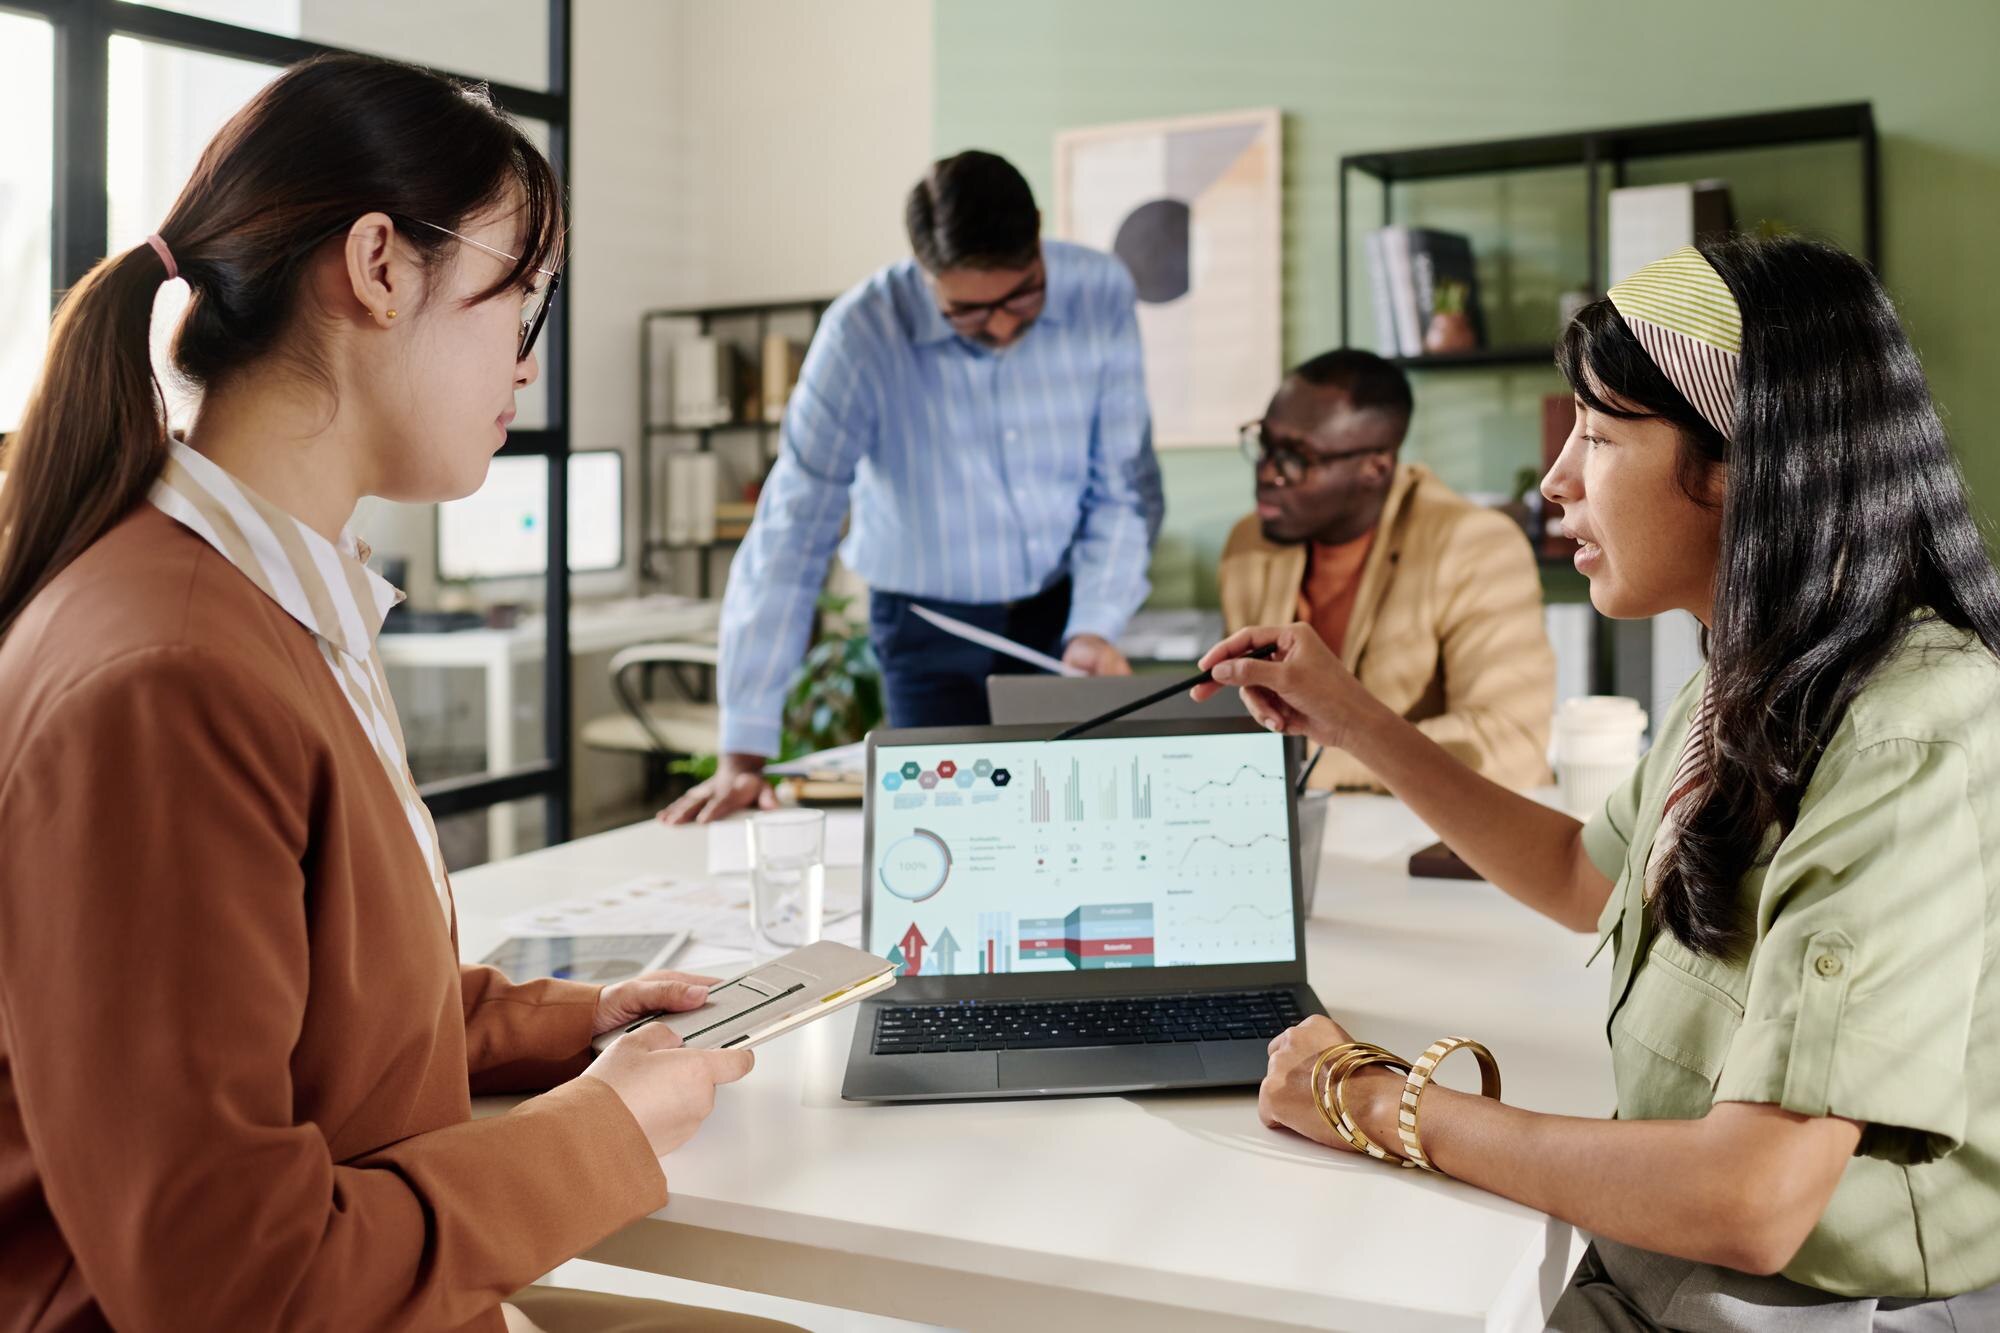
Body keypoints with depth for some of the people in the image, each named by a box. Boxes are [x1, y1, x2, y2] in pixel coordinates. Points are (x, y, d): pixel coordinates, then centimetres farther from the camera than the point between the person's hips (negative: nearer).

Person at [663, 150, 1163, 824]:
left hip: (1061, 606, 2)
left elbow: (1124, 488, -5)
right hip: (927, 619, -2)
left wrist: (1096, 628, -18)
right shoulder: (862, 333, -22)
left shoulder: (1100, 293, -14)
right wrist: (743, 756, -27)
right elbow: (790, 536, -23)